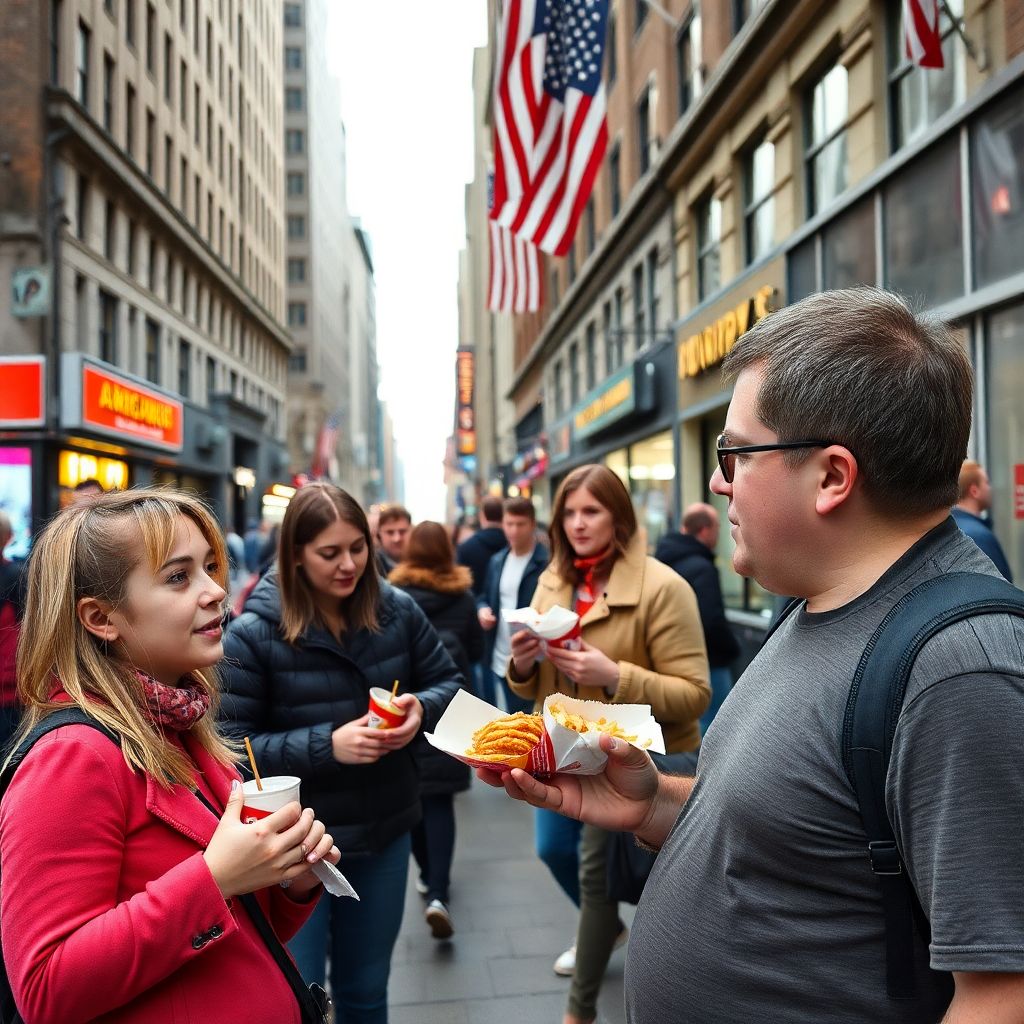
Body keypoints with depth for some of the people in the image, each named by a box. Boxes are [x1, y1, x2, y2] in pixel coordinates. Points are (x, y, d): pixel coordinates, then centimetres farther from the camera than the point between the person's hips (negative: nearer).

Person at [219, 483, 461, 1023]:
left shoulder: (398, 610, -6)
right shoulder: (252, 633, -17)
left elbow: (447, 680, 6)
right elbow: (232, 747, -16)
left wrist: (421, 708, -17)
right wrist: (326, 746, -27)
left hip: (384, 832, 4)